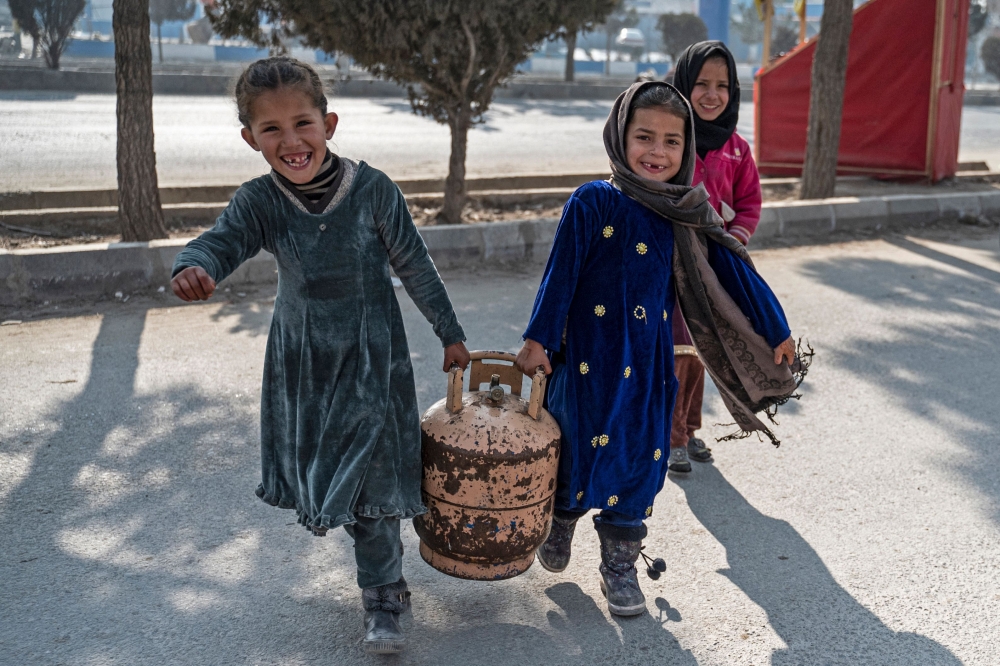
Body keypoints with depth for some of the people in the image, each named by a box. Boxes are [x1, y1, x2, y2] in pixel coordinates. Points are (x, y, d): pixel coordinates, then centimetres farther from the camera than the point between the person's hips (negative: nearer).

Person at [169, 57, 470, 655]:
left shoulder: (373, 189, -15)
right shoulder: (260, 201, -10)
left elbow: (416, 266, -6)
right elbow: (223, 241, -26)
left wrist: (451, 334, 3)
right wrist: (195, 267, -52)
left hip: (372, 354, -3)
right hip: (302, 358, 3)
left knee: (373, 472, -4)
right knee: (320, 463, 17)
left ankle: (383, 601, 10)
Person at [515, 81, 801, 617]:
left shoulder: (688, 213, 2)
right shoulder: (593, 203, -10)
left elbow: (731, 271, 7)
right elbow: (561, 274, -8)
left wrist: (775, 329, 11)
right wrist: (538, 340, -8)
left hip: (649, 360, 3)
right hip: (590, 353, -3)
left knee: (640, 457, 9)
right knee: (581, 446, 9)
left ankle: (619, 564, 25)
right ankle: (559, 523, 39)